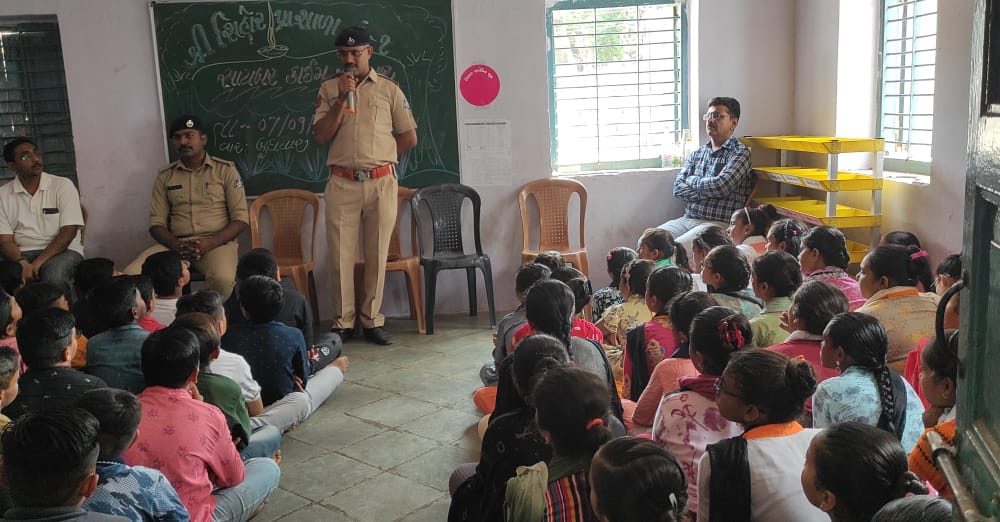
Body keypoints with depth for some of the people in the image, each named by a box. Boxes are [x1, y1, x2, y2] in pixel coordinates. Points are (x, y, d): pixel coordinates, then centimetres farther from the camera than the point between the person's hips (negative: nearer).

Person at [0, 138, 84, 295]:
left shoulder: (62, 185, 0)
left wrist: (38, 263, -18)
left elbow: (69, 231, -7)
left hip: (62, 250, -2)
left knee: (53, 276, -36)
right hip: (21, 254, 2)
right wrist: (22, 263, -21)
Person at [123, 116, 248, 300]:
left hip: (217, 242, -3)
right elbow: (156, 223, 10)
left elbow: (241, 219, 0)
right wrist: (177, 246, -12)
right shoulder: (165, 175, 13)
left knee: (223, 279, -37)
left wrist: (209, 243, -16)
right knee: (131, 275, -24)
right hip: (175, 244, 3)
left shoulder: (225, 169, 5)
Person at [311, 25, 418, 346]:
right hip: (342, 184, 0)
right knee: (341, 255, -1)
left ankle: (372, 320, 13)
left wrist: (379, 157, 9)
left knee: (377, 254, 4)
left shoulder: (388, 89, 6)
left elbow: (409, 138, 9)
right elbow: (320, 136, 0)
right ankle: (342, 323, 8)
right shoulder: (329, 89, 8)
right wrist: (341, 99, -8)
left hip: (381, 182, 0)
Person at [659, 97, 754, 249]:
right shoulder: (697, 153, 17)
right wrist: (707, 191, -9)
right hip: (687, 219, 6)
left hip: (718, 223, -6)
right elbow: (678, 189, 6)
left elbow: (721, 185, -17)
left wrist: (692, 180, 0)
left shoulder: (740, 152, -1)